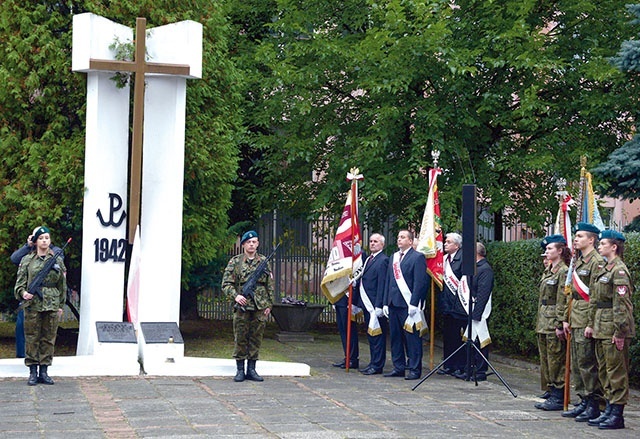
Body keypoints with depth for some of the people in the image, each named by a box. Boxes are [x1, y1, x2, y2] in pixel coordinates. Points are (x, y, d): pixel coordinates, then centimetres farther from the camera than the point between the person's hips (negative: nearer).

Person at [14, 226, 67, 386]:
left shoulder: (57, 260, 9)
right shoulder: (27, 260, 4)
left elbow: (62, 284, 13)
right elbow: (20, 282, 3)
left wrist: (61, 305, 11)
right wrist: (23, 293, -18)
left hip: (52, 305, 2)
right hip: (33, 304, -2)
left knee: (49, 338, 5)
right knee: (32, 338, 0)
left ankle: (44, 371, 12)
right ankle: (33, 372, 6)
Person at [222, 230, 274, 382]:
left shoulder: (264, 261, 10)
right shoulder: (235, 262, 2)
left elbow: (270, 284, 13)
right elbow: (226, 284, 0)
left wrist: (269, 304, 8)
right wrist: (235, 296, -17)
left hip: (260, 307, 2)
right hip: (242, 306, -2)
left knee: (256, 339, 5)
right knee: (240, 339, 1)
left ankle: (251, 370, 13)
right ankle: (240, 370, 8)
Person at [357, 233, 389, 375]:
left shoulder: (383, 260, -11)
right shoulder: (368, 259, 17)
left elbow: (382, 284, -16)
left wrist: (379, 306, -20)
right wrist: (358, 302, 14)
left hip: (375, 304, -9)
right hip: (367, 304, 9)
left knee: (377, 334, -4)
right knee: (370, 335, 13)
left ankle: (377, 365, 0)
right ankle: (373, 363, 20)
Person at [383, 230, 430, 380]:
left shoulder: (418, 257, -5)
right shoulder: (394, 257, 18)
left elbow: (420, 282, -11)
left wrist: (413, 304, -17)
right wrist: (385, 303, 13)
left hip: (408, 304, -8)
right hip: (393, 304, 8)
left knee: (412, 337, -4)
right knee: (395, 337, 10)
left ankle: (415, 369, 0)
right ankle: (398, 367, 18)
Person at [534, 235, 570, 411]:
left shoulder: (563, 272, -12)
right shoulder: (548, 270, 15)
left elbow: (563, 301, -16)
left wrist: (559, 325, -19)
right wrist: (540, 321, 18)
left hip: (554, 324, -10)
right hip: (543, 322, 10)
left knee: (556, 361, -4)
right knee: (545, 361, 12)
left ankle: (559, 398, 0)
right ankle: (551, 394, 18)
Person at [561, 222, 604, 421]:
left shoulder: (597, 262, -12)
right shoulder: (578, 262, 17)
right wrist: (566, 319, 18)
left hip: (587, 321, -10)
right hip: (576, 321, 10)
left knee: (586, 362, -7)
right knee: (576, 364, 12)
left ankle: (593, 404, -1)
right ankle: (584, 401, 19)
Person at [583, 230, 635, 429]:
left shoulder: (619, 271, -13)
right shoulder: (604, 270, 16)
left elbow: (621, 304, -18)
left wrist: (619, 332, -20)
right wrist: (591, 323, 14)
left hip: (614, 330, -10)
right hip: (601, 328, 10)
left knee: (616, 371, -5)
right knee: (604, 371, 13)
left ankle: (617, 415, -2)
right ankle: (609, 410, 19)